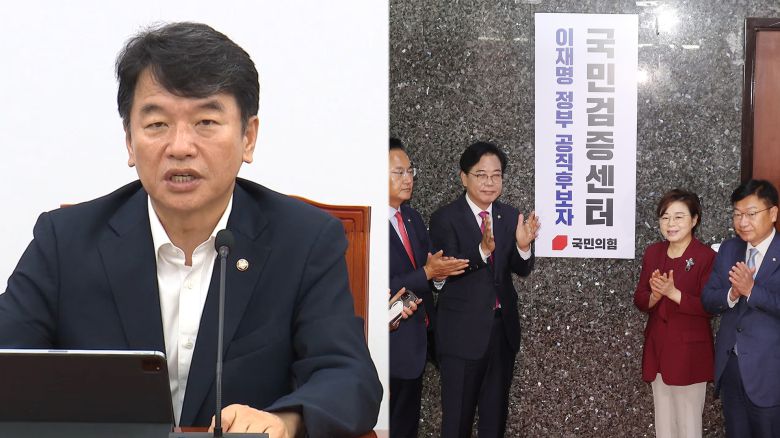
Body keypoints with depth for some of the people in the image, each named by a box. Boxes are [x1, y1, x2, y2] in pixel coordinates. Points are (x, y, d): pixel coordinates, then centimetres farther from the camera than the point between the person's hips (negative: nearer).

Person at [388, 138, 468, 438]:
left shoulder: (413, 218, 8)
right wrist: (427, 273, -23)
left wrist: (440, 269, -12)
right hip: (392, 342, -8)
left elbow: (426, 267, 9)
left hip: (417, 339, 8)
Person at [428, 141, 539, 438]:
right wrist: (482, 249, -35)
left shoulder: (510, 216, 4)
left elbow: (522, 270, -1)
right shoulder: (445, 218, -10)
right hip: (462, 331, -5)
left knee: (495, 414, 17)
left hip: (503, 327, 5)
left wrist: (523, 246, -22)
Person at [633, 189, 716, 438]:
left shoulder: (707, 257, -12)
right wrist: (654, 296, -15)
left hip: (689, 351, -5)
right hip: (657, 347, 6)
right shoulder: (652, 253, 6)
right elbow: (640, 301, 6)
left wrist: (673, 293, -24)